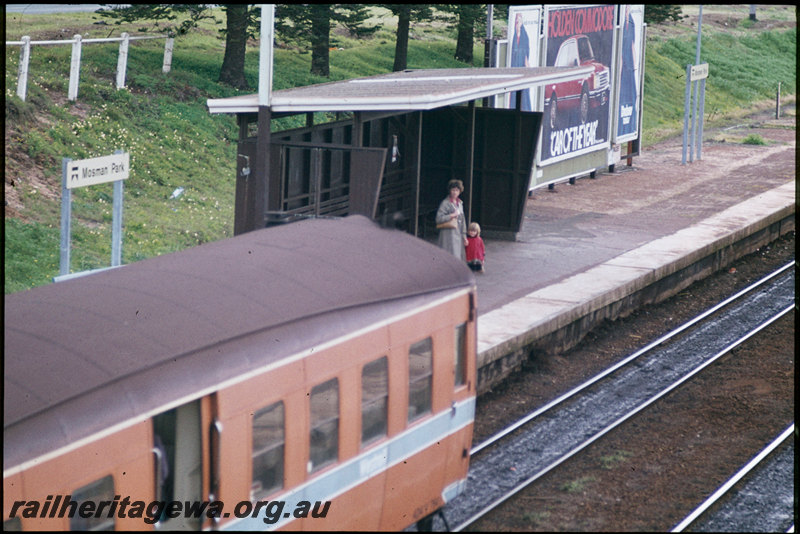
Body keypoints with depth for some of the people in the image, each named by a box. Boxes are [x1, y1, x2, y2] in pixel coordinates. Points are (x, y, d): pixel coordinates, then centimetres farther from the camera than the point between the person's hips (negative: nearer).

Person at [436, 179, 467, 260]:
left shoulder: (460, 203, 15)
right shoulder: (445, 203, -8)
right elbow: (438, 219, -15)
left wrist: (464, 236, 18)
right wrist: (452, 215, -18)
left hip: (458, 235, 7)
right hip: (448, 234, -7)